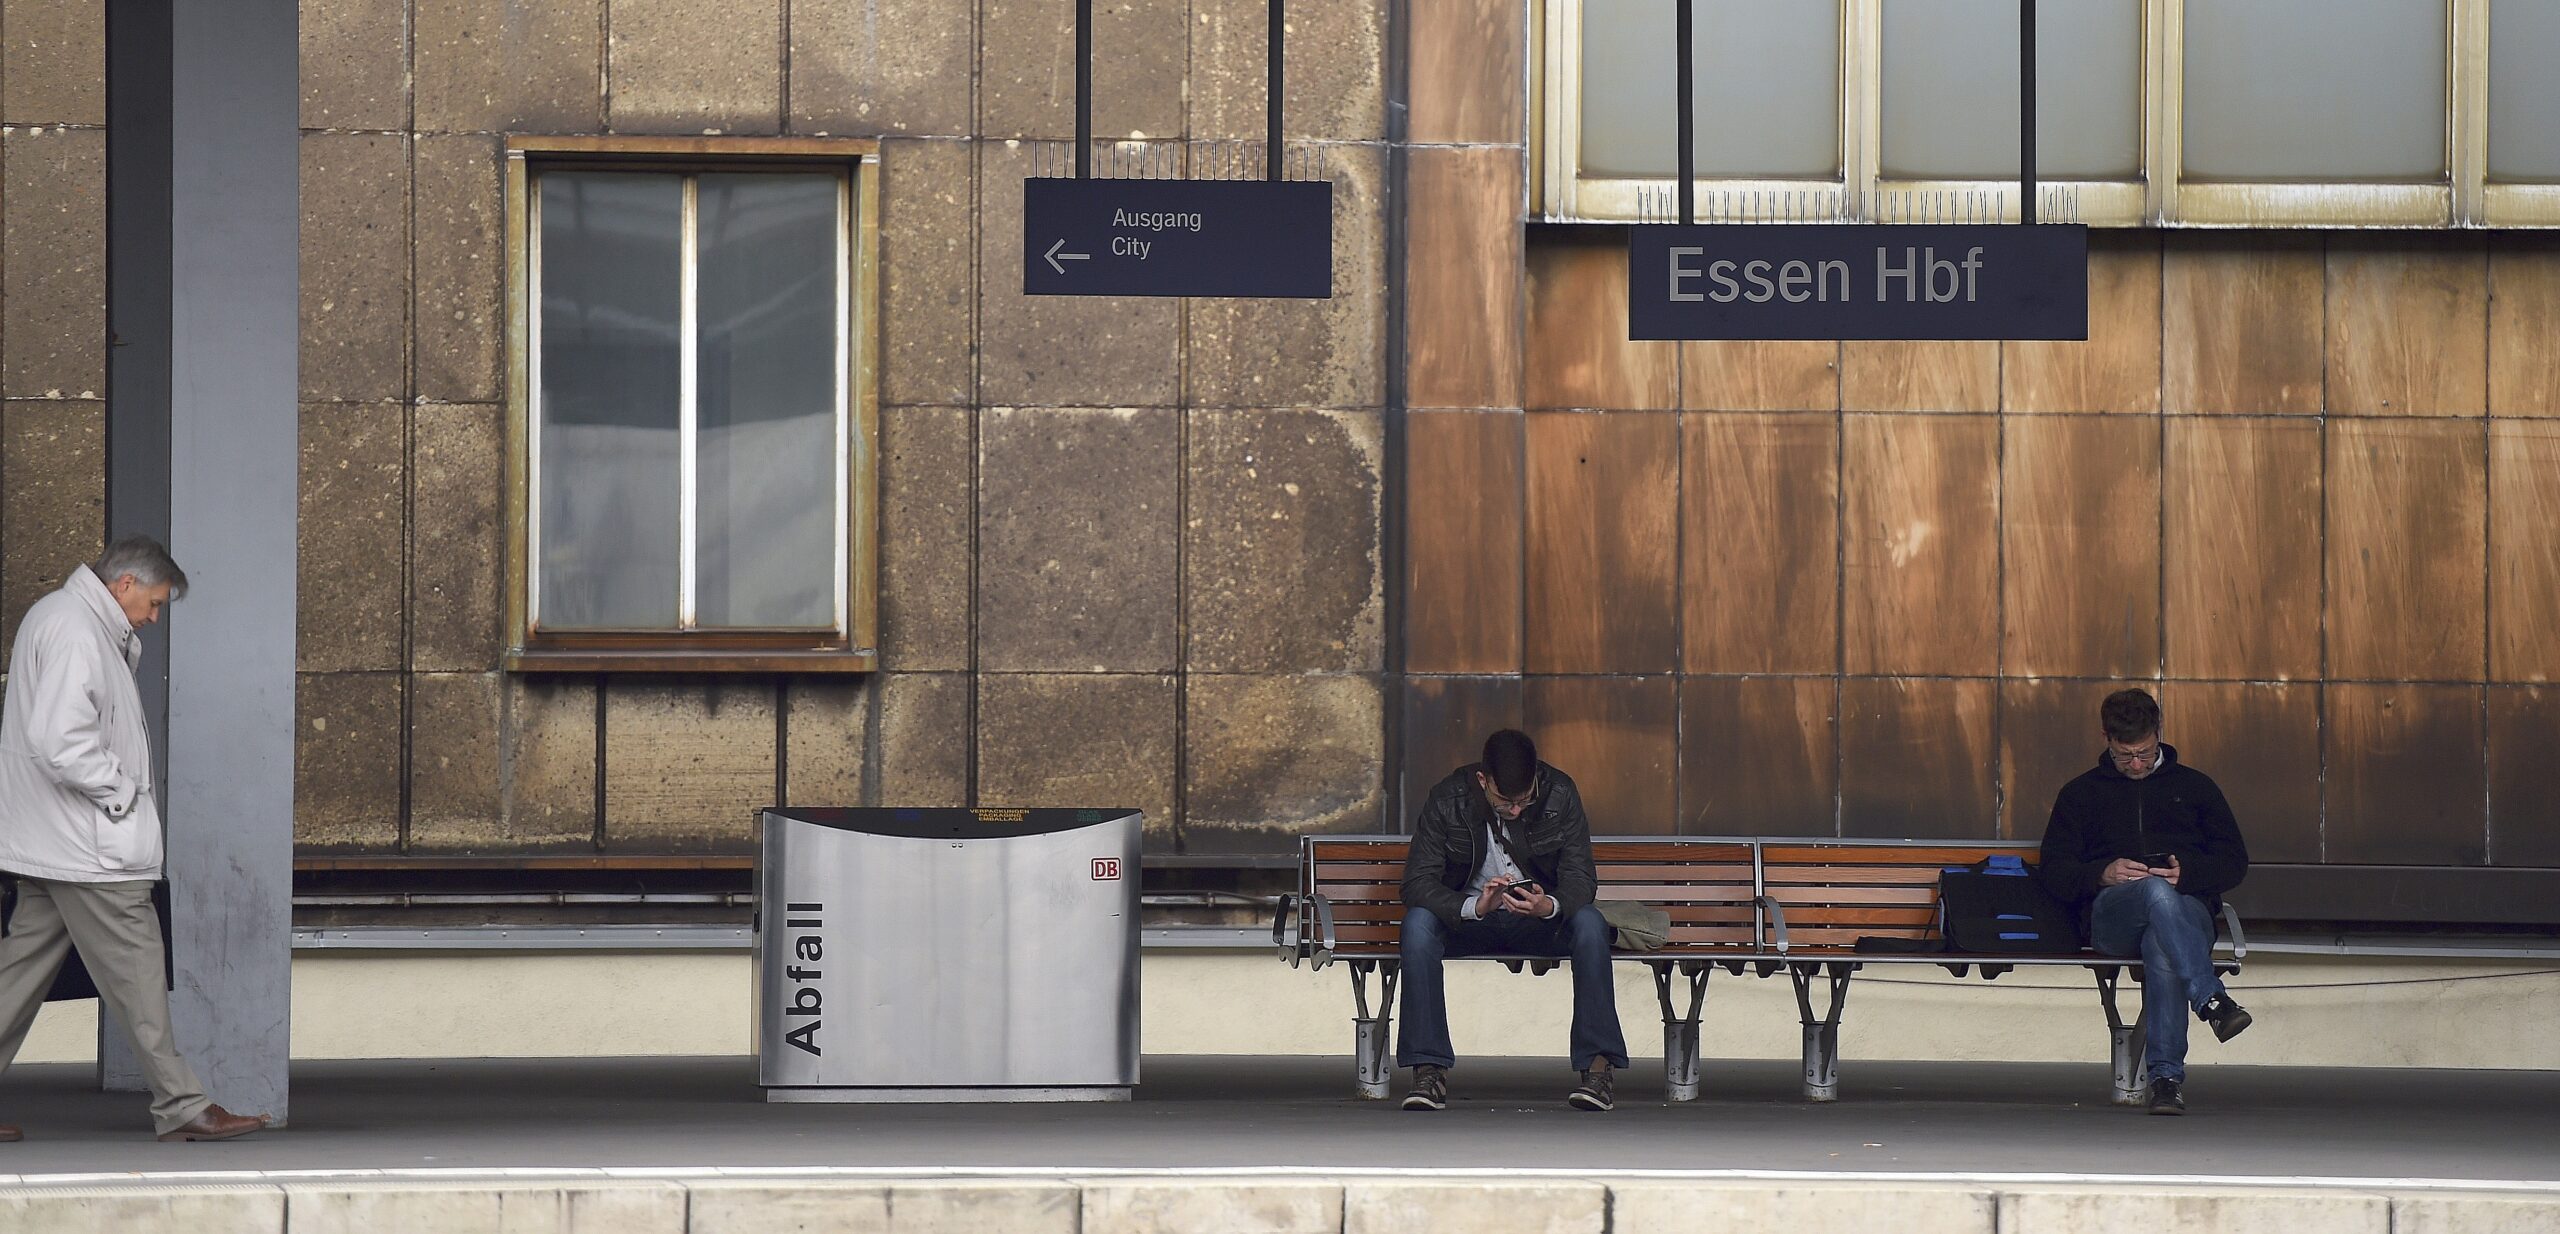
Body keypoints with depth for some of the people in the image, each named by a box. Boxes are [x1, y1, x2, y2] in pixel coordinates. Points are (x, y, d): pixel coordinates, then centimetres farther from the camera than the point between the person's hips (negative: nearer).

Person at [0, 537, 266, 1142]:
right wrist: (120, 791, -15)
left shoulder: (55, 617, 18)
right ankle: (180, 1106, -2)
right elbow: (60, 742, -26)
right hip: (89, 849, -11)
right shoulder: (74, 632, -17)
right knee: (137, 974, -5)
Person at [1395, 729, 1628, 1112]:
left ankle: (1597, 1066, -32)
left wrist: (1550, 905, -37)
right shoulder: (1447, 801, -14)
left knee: (1589, 922, -31)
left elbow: (1581, 878, -13)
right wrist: (1475, 906, -38)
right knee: (1418, 921, -32)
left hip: (1539, 923, 1)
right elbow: (1417, 883, -19)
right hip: (1468, 923, -1)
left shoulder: (1560, 795, -11)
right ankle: (1429, 1070, -34)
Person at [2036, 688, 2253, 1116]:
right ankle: (2212, 1000, -51)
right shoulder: (2080, 794, 22)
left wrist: (2187, 872, -5)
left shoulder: (2195, 786, 23)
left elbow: (2235, 863, 17)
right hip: (2110, 915, 0)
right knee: (2156, 892, -40)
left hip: (2188, 909, 0)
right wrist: (2102, 874, -9)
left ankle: (2165, 1076, -45)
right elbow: (2052, 871, 13)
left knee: (2162, 946, -40)